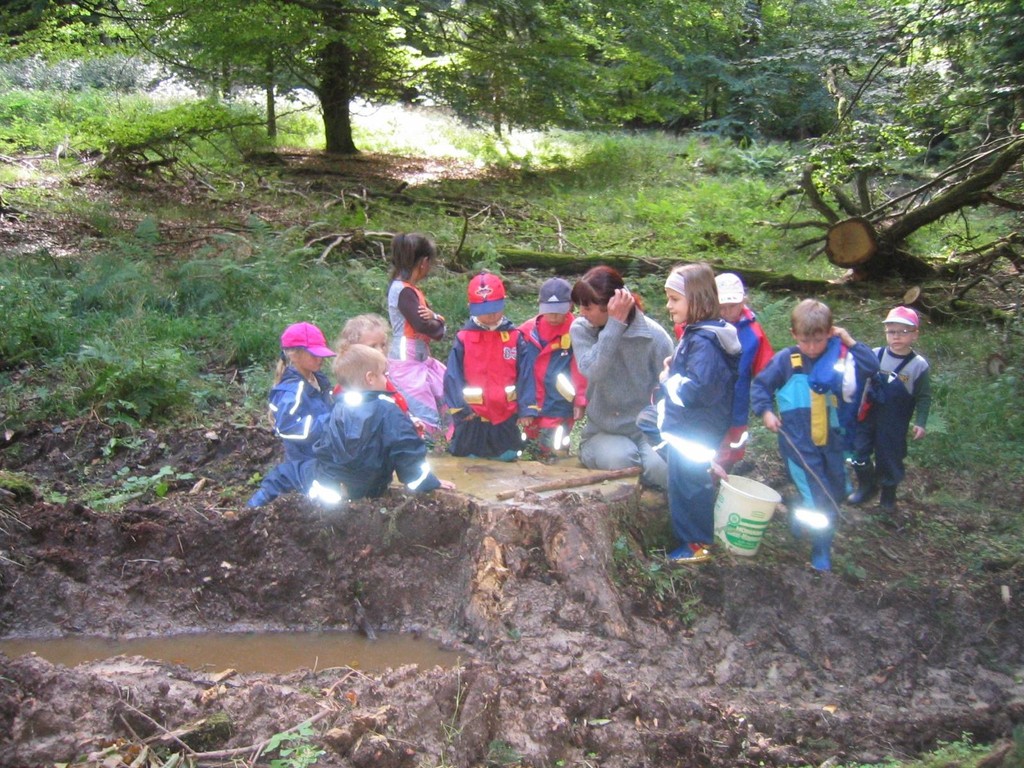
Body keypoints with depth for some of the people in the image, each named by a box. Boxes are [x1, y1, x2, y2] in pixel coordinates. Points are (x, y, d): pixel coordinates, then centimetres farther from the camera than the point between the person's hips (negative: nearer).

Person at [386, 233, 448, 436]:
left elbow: (436, 327, 10)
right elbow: (421, 324, -26)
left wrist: (434, 318, -15)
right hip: (406, 364, -10)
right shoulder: (403, 291, -18)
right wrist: (438, 323, -3)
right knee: (426, 422, -11)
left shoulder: (411, 289, 10)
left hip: (422, 360, 10)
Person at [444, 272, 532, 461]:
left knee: (507, 459, 15)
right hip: (472, 417, -1)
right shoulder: (463, 338, -6)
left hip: (506, 416, 1)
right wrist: (459, 408, -9)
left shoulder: (515, 337, -2)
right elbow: (453, 377, -5)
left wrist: (526, 408, -7)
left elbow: (525, 374, -3)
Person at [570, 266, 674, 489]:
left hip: (646, 431, 0)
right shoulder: (581, 329, -4)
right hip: (602, 434, 1)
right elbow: (593, 371, -23)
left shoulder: (654, 336, -8)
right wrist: (615, 324, -28)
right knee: (621, 458, -33)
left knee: (661, 467, -32)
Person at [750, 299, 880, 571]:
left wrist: (850, 342, -6)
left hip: (830, 439, 4)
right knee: (818, 499, -4)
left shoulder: (837, 357, 1)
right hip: (798, 443, -4)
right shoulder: (785, 360, -8)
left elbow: (872, 367, -2)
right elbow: (760, 385, 0)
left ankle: (802, 517, 42)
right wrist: (766, 411, -12)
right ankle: (821, 552, 13)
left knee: (836, 492, 17)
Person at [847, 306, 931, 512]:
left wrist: (920, 422, -9)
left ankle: (888, 495, 33)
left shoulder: (918, 365, -10)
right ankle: (866, 487, 31)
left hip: (894, 424, -2)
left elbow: (924, 397, -4)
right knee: (859, 452, 7)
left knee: (889, 458, 9)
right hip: (868, 417, 2)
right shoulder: (875, 355, -6)